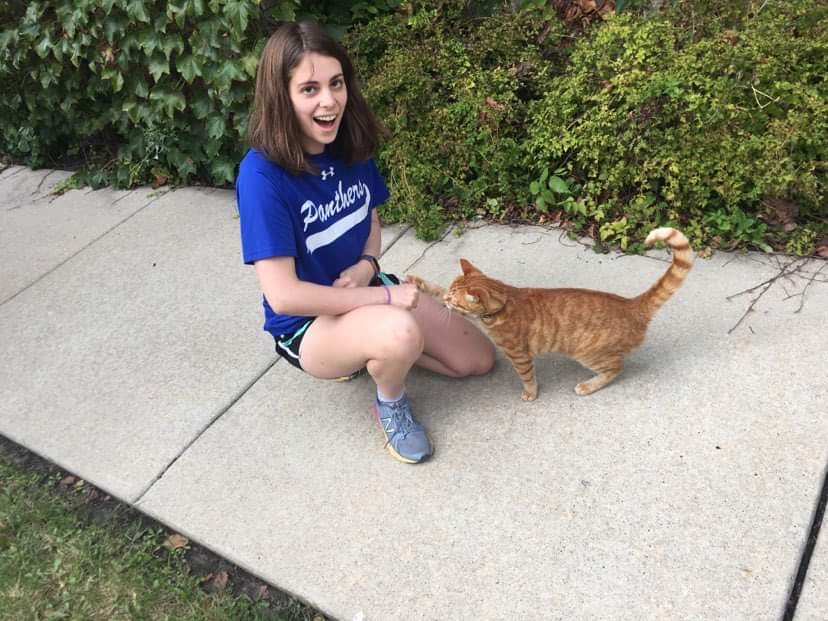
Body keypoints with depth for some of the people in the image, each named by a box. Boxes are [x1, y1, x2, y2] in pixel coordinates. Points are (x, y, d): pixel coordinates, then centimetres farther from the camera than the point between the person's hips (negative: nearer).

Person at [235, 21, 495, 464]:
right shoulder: (262, 174, -27)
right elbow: (283, 295, -29)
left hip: (363, 293, 7)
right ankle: (390, 405, -4)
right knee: (400, 332, -39)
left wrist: (367, 266, -12)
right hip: (307, 323, -7)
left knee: (479, 359, 6)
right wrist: (384, 295, -25)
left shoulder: (349, 146, -7)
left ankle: (369, 352, 18)